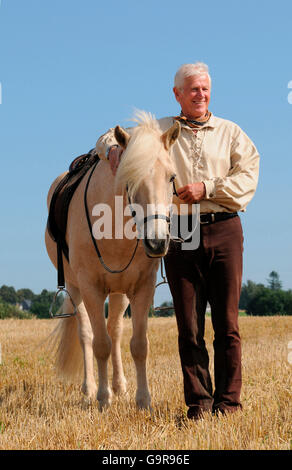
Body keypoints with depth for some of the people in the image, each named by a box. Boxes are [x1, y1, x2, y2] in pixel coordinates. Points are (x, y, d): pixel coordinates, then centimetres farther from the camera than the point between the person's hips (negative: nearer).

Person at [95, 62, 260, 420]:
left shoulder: (231, 132, 13)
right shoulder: (159, 131, 13)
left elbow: (248, 176, 1)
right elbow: (111, 137, 17)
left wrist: (207, 188, -11)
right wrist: (113, 149, -7)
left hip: (224, 231, 0)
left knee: (227, 323, -1)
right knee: (189, 326, 0)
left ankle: (228, 401, 5)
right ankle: (198, 401, 7)